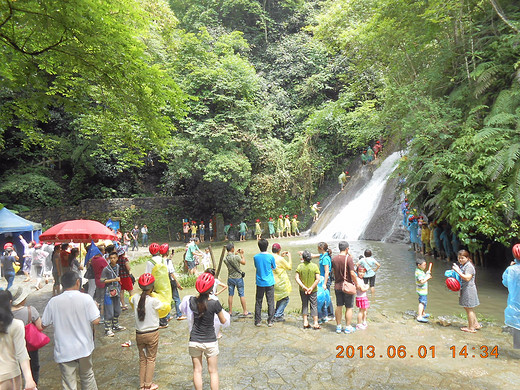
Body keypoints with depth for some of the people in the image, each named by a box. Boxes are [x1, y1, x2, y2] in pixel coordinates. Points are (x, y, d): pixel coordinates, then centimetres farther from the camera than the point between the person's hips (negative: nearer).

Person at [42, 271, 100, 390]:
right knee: (87, 376, 23)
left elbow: (43, 325, -1)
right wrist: (95, 306, 3)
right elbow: (96, 321, -15)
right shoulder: (86, 298, -13)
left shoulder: (53, 302, -9)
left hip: (64, 351, 0)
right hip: (84, 347, 0)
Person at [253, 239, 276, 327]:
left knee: (258, 302, 10)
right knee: (270, 302, 7)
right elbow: (274, 267, 4)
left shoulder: (255, 257, -5)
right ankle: (270, 321, 11)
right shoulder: (271, 256, -10)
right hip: (269, 283, -1)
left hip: (260, 283, 2)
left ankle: (257, 321, 15)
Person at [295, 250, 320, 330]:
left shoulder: (300, 266, -8)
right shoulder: (314, 266, -10)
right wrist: (312, 288, -11)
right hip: (313, 290, -1)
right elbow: (318, 279, -14)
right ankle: (315, 324, 9)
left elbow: (297, 278, -13)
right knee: (314, 305, 8)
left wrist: (303, 287, -14)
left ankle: (305, 322, 14)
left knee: (304, 305, 14)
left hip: (303, 290, 1)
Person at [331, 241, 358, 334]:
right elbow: (352, 273, -19)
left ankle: (338, 327, 21)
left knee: (339, 307, 14)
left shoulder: (334, 259, 1)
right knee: (349, 308, 8)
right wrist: (356, 284, -6)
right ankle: (348, 327, 15)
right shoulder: (348, 258, -16)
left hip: (337, 286, 5)